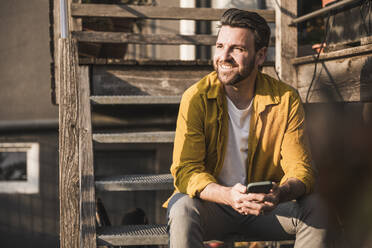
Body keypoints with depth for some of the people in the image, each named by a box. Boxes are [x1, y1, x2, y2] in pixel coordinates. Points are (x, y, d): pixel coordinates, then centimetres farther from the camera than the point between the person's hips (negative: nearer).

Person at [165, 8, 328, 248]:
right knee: (183, 208, -32)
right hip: (212, 204, -2)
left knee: (311, 206, -23)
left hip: (265, 207, 2)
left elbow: (300, 168, -10)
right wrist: (228, 196, -36)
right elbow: (186, 171, -16)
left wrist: (280, 194, -35)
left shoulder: (286, 99, -8)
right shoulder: (196, 98, -12)